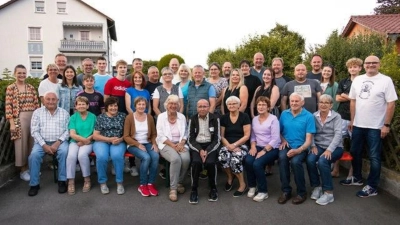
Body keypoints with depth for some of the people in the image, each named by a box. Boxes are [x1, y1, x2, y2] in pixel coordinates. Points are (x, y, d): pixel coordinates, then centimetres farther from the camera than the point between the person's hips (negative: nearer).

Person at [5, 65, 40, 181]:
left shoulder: (31, 88, 10)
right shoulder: (10, 88, -1)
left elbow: (36, 104, 10)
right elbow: (8, 107, -6)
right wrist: (12, 123, -11)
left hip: (33, 117, 4)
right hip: (19, 119, -4)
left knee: (32, 142, 9)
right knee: (21, 143, 2)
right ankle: (23, 170, 14)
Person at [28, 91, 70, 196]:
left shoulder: (64, 113, 8)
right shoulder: (37, 112, 8)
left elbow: (68, 130, 0)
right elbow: (34, 131, 0)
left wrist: (58, 142, -15)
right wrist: (44, 145, -13)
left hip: (60, 141, -1)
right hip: (42, 142, 1)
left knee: (64, 152, -31)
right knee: (34, 155, -27)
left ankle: (62, 181, -17)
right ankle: (34, 184, -11)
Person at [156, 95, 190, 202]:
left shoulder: (182, 117, 10)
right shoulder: (161, 116, 1)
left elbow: (185, 133, 11)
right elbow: (160, 136, -5)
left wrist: (181, 143, -10)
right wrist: (173, 145, -16)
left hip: (180, 144, 3)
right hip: (166, 144, -3)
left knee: (186, 158, -29)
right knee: (176, 159, -34)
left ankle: (180, 182, -3)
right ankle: (173, 188, -20)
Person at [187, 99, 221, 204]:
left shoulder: (215, 119, 2)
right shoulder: (192, 119, 6)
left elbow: (217, 139, -2)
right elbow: (190, 139, 2)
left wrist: (207, 151, -16)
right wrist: (200, 150, -15)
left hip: (211, 145, -1)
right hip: (196, 146, 1)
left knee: (210, 162, -29)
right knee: (196, 162, -29)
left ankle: (213, 188, -4)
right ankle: (194, 189, -11)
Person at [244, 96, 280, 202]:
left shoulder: (273, 119, -6)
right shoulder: (254, 119, 12)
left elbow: (275, 139, -13)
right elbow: (253, 136, 12)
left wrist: (264, 151, -19)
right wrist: (253, 147, -7)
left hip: (272, 148, -5)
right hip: (258, 147, 5)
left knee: (257, 164, -27)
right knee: (248, 161, -24)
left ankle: (263, 191, -8)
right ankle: (252, 186, -1)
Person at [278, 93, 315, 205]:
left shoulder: (308, 116, -4)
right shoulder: (284, 114, 7)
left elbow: (308, 139, -7)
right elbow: (279, 131, 18)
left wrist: (298, 150, -23)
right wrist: (283, 140, -4)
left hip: (300, 147, -2)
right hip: (287, 145, 3)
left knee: (295, 161, -33)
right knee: (282, 157, -31)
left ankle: (302, 192, -10)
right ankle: (286, 190, -15)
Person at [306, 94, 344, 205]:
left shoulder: (336, 116, -2)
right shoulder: (314, 116, 6)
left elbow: (338, 134, -13)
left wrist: (329, 149, -24)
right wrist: (313, 146, -15)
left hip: (334, 147, -3)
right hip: (319, 146, 3)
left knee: (322, 161, -31)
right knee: (310, 159, -27)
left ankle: (328, 192, -18)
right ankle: (316, 186, -5)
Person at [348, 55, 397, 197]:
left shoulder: (386, 80, -7)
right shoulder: (357, 80, 7)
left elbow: (391, 104, -9)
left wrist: (386, 125, -12)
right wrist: (352, 120, 11)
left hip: (376, 127, -5)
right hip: (358, 125, 5)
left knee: (374, 157, 3)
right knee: (355, 153, 16)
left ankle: (372, 187, 12)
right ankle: (357, 177, 34)